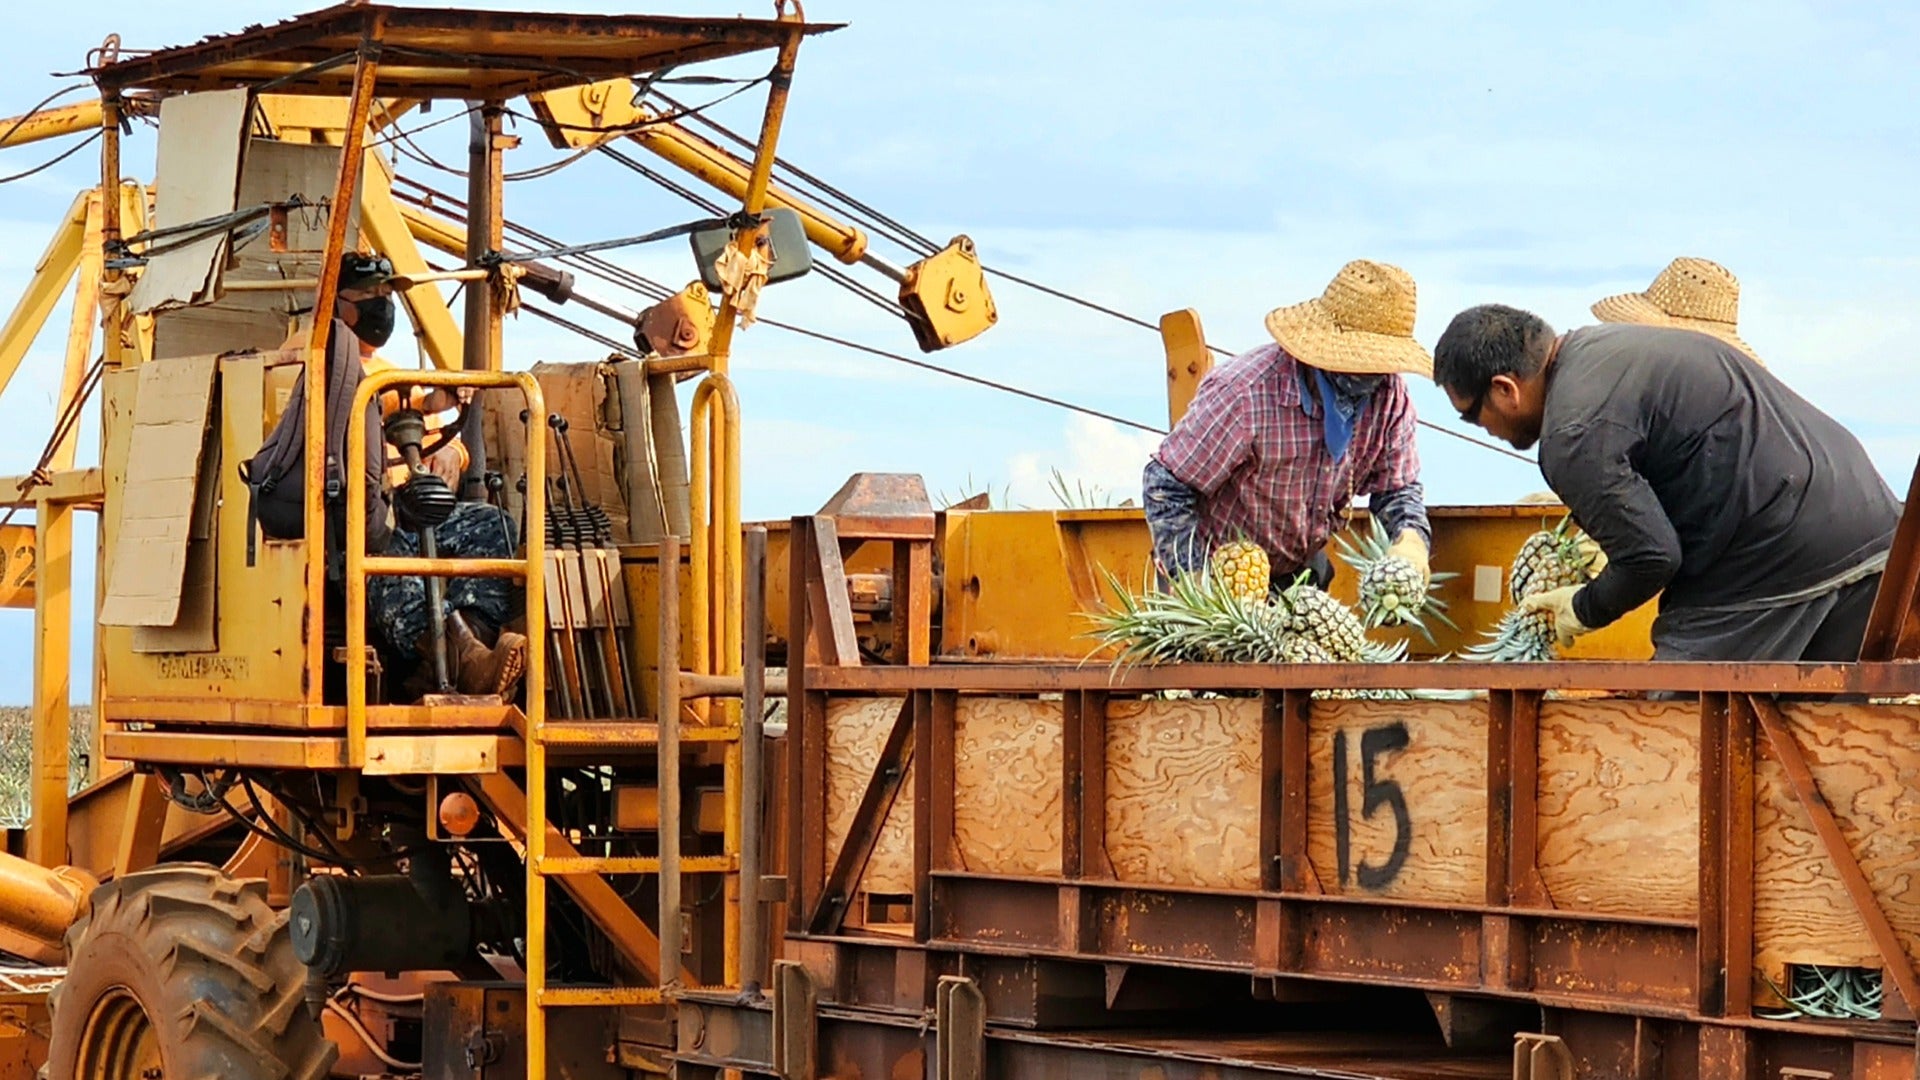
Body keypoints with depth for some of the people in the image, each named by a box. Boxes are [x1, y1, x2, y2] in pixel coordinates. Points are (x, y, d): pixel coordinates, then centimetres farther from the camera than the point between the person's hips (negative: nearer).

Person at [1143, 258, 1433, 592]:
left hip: (1302, 568, 5)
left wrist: (1411, 538, -26)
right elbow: (1165, 485, -24)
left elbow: (1397, 486, -3)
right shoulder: (1247, 392, -32)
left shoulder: (1389, 393, -15)